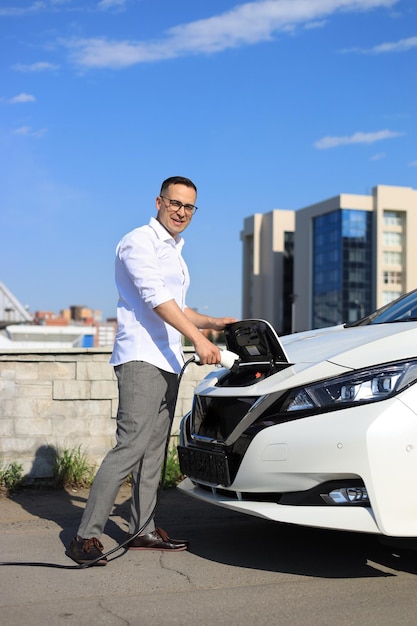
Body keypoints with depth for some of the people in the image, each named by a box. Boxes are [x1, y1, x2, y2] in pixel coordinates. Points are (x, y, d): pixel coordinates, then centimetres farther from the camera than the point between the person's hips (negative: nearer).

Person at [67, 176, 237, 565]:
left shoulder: (174, 252, 23)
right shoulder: (139, 243, -6)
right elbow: (156, 299, -20)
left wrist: (212, 323, 16)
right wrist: (198, 340, -27)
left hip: (168, 362, 9)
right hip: (141, 359, -9)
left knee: (154, 449, 9)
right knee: (131, 446, -16)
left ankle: (142, 530, 15)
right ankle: (86, 536, -12)